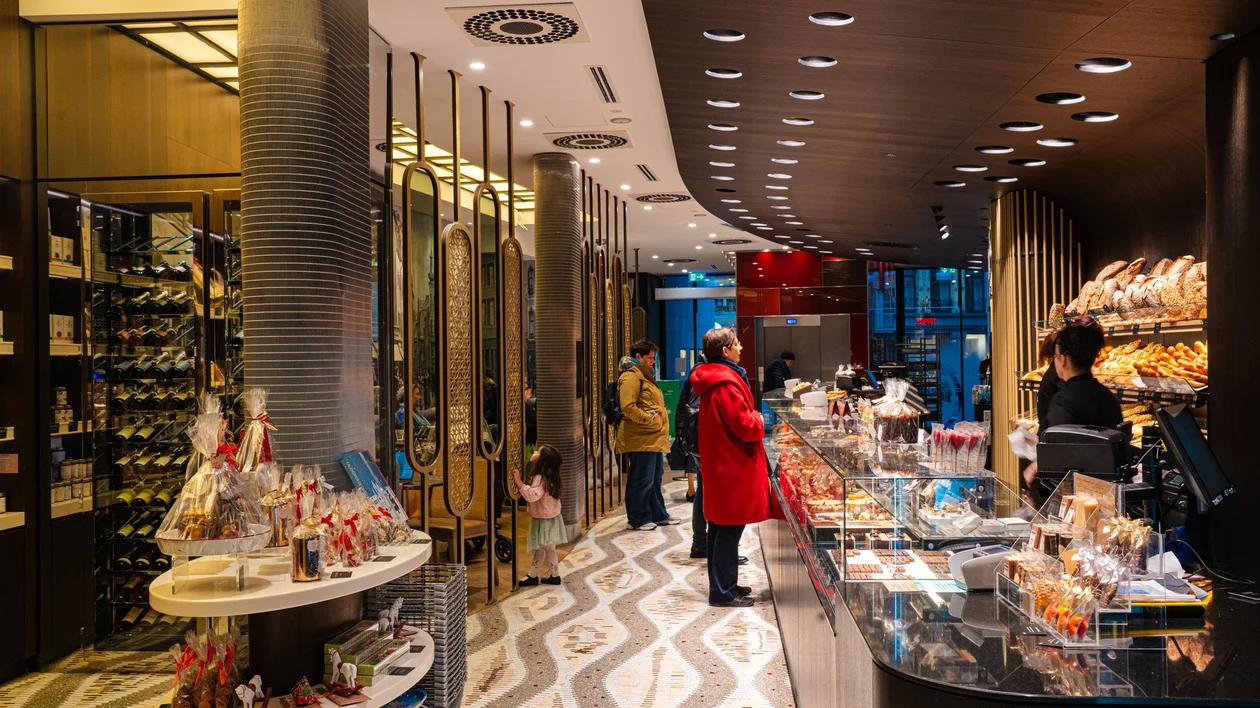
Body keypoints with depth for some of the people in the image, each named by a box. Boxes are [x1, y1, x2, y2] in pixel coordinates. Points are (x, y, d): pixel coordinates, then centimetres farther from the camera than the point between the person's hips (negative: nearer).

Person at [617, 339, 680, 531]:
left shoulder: (645, 375, 22)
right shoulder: (631, 376, -12)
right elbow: (627, 407, -22)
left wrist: (661, 415, 17)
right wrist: (648, 418, -20)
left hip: (654, 437, 11)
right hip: (641, 438, -11)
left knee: (655, 477, 16)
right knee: (641, 479, -5)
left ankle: (658, 515, 24)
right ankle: (637, 518, 4)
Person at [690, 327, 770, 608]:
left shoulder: (710, 380, 12)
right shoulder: (726, 383, -20)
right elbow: (745, 427, -22)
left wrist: (752, 419, 11)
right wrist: (759, 421, -3)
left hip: (718, 463, 11)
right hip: (733, 465, -11)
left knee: (721, 526, 16)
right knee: (730, 528, -4)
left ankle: (725, 583, 26)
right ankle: (722, 592, 1)